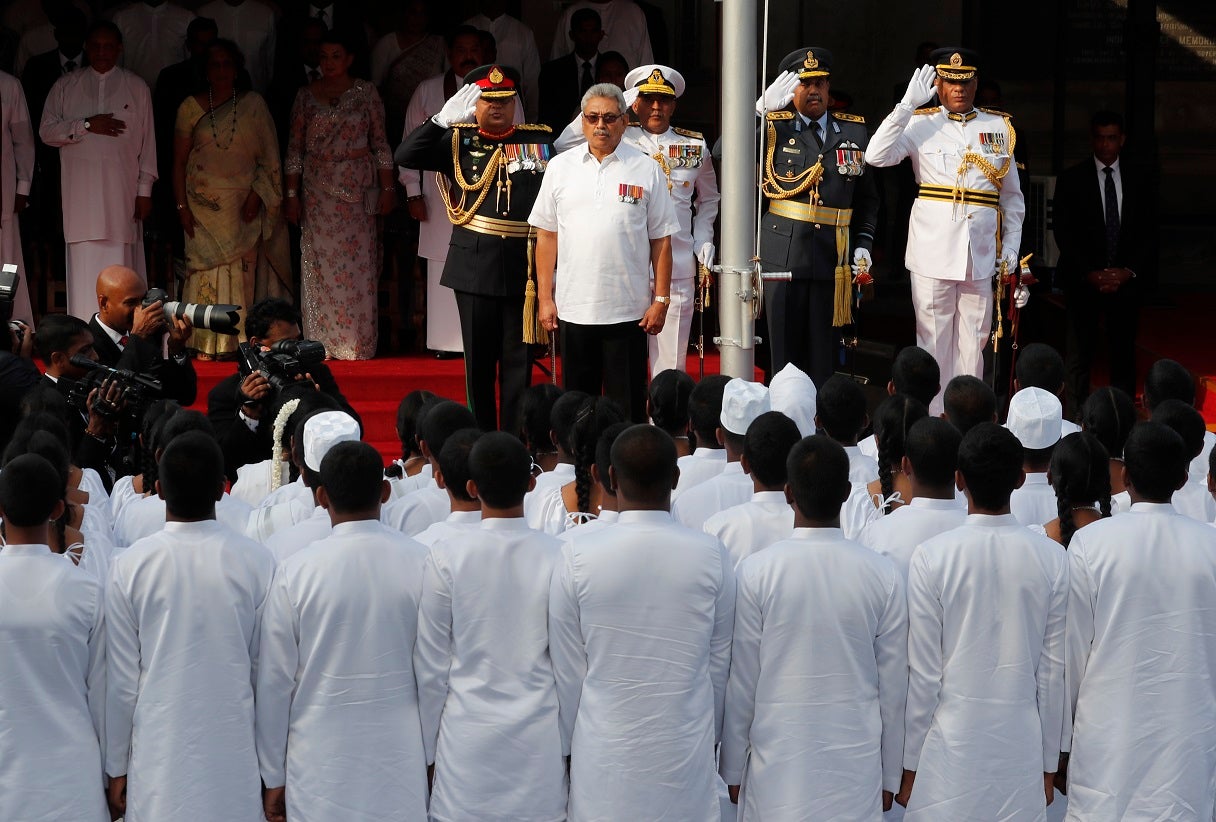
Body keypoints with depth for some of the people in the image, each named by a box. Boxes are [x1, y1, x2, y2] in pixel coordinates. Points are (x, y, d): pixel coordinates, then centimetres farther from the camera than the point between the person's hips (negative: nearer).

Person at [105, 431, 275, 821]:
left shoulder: (130, 565, -6)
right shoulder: (257, 562, -6)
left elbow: (121, 679, -2)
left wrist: (117, 768, 9)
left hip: (158, 760, 0)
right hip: (235, 759, 0)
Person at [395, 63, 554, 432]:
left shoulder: (541, 140, 7)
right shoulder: (458, 141, 5)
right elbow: (405, 156, -6)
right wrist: (445, 119, -12)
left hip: (524, 264, 0)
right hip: (475, 264, 0)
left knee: (518, 360, 4)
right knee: (478, 360, 7)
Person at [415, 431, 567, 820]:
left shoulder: (446, 556, -7)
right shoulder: (555, 556, -7)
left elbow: (431, 664, -1)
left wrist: (430, 748, 10)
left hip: (467, 738, 0)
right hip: (540, 738, 1)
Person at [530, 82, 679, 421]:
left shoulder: (646, 170, 2)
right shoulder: (561, 167, 7)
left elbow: (661, 240, 3)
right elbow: (546, 236, 8)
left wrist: (661, 300, -2)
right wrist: (545, 298, 4)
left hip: (628, 311, -2)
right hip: (573, 309, 2)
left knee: (627, 406, 1)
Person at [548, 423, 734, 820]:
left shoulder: (578, 556, -10)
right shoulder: (711, 556, -7)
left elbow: (567, 669, -3)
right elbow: (721, 664, 3)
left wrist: (568, 744, 11)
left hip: (603, 758, -1)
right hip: (687, 755, 1)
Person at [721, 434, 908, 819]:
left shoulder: (755, 571, -9)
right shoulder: (883, 575, -4)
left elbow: (741, 684, -4)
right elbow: (893, 688, 2)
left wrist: (732, 771, 8)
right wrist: (890, 778, 13)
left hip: (776, 773, -1)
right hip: (857, 771, 1)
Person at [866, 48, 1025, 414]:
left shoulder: (999, 127, 13)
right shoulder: (921, 123, 4)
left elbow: (1012, 196, 16)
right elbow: (876, 156, -12)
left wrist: (1011, 245, 7)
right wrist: (907, 104, -13)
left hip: (981, 252, 2)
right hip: (933, 248, -2)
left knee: (973, 341, 5)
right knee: (932, 339, 0)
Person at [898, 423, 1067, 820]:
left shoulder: (932, 558, -9)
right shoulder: (1051, 559, -3)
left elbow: (924, 674, -6)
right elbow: (1054, 672, 2)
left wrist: (909, 766, 4)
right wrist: (1050, 764, 12)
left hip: (950, 750, -2)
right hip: (1021, 751, 2)